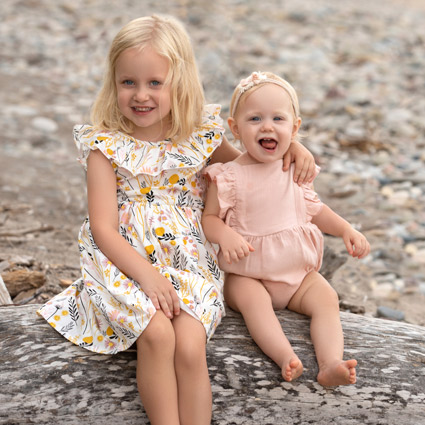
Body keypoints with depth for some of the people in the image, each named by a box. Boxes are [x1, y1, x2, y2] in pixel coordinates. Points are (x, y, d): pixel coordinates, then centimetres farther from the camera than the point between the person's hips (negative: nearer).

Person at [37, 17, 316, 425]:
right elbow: (103, 228, -8)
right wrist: (147, 275, -21)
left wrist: (290, 147, 4)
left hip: (188, 263, 2)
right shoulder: (106, 146, -4)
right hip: (125, 263, -1)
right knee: (157, 334, -28)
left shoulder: (201, 135, 3)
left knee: (189, 346, -23)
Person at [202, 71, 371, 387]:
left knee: (327, 298, -20)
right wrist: (226, 235, -27)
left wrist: (347, 230, 7)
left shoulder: (297, 171, 4)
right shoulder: (228, 177, -9)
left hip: (299, 272, 3)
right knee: (254, 301, -32)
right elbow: (209, 217, -6)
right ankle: (287, 358, -48)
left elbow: (314, 209, 19)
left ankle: (331, 364, -35)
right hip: (247, 275, -3)